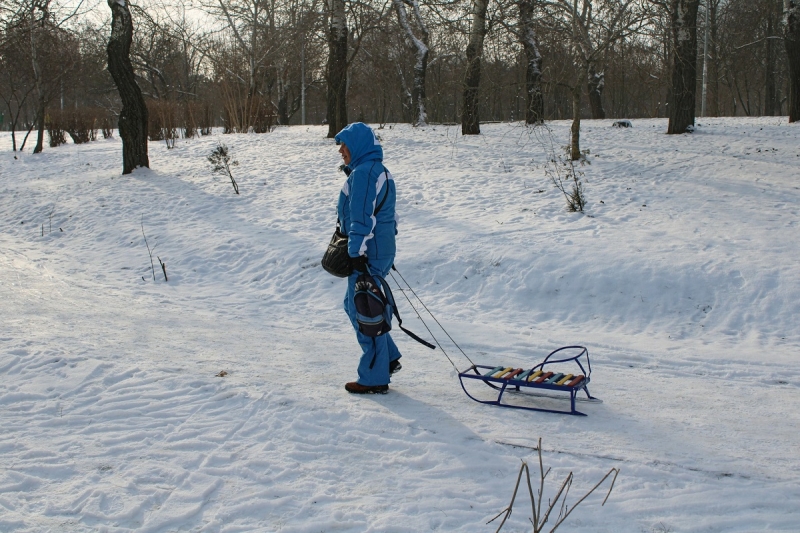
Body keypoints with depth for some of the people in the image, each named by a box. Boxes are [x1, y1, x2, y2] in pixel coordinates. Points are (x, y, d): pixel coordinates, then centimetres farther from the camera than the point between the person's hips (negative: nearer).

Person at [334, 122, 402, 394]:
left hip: (367, 254, -10)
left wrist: (357, 253, -20)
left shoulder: (362, 173, -16)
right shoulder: (380, 170, 16)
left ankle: (374, 379, 6)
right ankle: (389, 358, 25)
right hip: (383, 249, 11)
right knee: (353, 304, 21)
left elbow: (361, 218, -21)